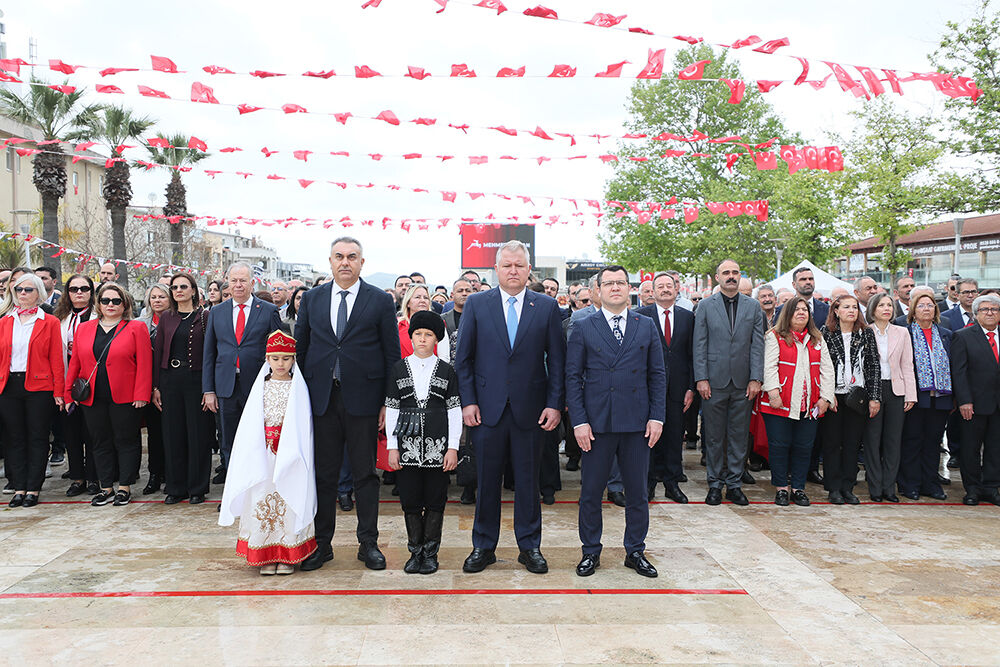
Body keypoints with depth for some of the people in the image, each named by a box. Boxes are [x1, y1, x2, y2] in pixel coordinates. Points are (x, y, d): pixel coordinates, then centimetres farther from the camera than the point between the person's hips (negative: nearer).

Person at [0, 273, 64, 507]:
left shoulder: (50, 322, 1)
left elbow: (56, 360, -2)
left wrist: (58, 392, -8)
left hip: (38, 386, -3)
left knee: (37, 438, 2)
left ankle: (33, 488, 10)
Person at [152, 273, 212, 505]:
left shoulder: (204, 317, -1)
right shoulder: (166, 318, 10)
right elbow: (158, 352, 9)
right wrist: (155, 387, 3)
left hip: (196, 379, -3)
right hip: (170, 379, 4)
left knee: (197, 434, 2)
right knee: (172, 434, 8)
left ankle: (197, 488, 14)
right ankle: (175, 488, 19)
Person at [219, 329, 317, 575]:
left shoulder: (299, 387, 3)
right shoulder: (261, 386, 8)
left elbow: (303, 424, 0)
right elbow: (251, 424, 7)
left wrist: (294, 450, -9)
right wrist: (256, 451, -2)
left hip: (290, 453, -2)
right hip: (264, 452, 2)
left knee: (289, 499, 0)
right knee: (262, 499, 2)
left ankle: (288, 555, 11)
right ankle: (266, 555, 13)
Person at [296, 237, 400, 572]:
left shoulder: (381, 301, 1)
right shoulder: (311, 299, 9)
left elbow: (392, 355, 0)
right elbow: (300, 347, 11)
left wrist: (388, 402, -4)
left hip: (363, 397, -2)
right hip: (322, 399, 2)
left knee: (365, 474, 6)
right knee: (324, 473, 9)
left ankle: (368, 543, 19)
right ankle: (322, 543, 22)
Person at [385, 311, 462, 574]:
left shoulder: (446, 371, 3)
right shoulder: (399, 369, 5)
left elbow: (454, 411, 3)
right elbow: (391, 409, 6)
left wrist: (453, 447, -3)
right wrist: (392, 446, 1)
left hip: (437, 446, -1)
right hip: (407, 446, 1)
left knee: (435, 502, 5)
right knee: (410, 501, 6)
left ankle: (430, 553, 19)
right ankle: (415, 552, 21)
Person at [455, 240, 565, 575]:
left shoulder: (547, 307, 4)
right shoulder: (476, 304, 3)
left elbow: (557, 359, 3)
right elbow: (463, 357, 3)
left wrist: (555, 404, -4)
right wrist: (468, 401, -4)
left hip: (530, 409, 0)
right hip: (487, 408, 0)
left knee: (528, 481, 10)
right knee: (486, 480, 8)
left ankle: (529, 546, 25)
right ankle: (483, 547, 23)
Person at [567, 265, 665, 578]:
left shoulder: (646, 326, 8)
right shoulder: (584, 327, 2)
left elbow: (657, 374, 8)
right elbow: (573, 376, 0)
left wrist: (657, 417, -1)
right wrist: (578, 421, -8)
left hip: (637, 423, 2)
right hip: (596, 423, -1)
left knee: (637, 491, 10)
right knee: (591, 491, 6)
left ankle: (635, 551, 26)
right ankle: (591, 552, 22)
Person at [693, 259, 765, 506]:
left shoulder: (753, 307, 8)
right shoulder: (705, 306, 3)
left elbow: (757, 345, 4)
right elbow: (699, 345, 0)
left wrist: (756, 379, -4)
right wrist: (701, 378, -7)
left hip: (743, 383, 2)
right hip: (714, 382, -1)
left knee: (739, 436, 7)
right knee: (714, 436, 5)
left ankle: (734, 484, 18)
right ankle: (715, 484, 16)